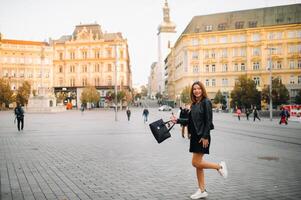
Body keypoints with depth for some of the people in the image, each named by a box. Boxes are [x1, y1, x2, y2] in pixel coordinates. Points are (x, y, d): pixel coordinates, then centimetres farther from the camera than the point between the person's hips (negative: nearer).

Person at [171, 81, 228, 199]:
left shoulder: (206, 102, -10)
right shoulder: (194, 104, 13)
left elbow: (208, 121, -15)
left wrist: (205, 137, -19)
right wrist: (177, 120, 10)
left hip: (203, 137, -8)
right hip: (195, 136, 8)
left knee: (196, 163, -8)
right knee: (198, 164, 10)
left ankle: (219, 166, 11)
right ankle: (202, 190, 18)